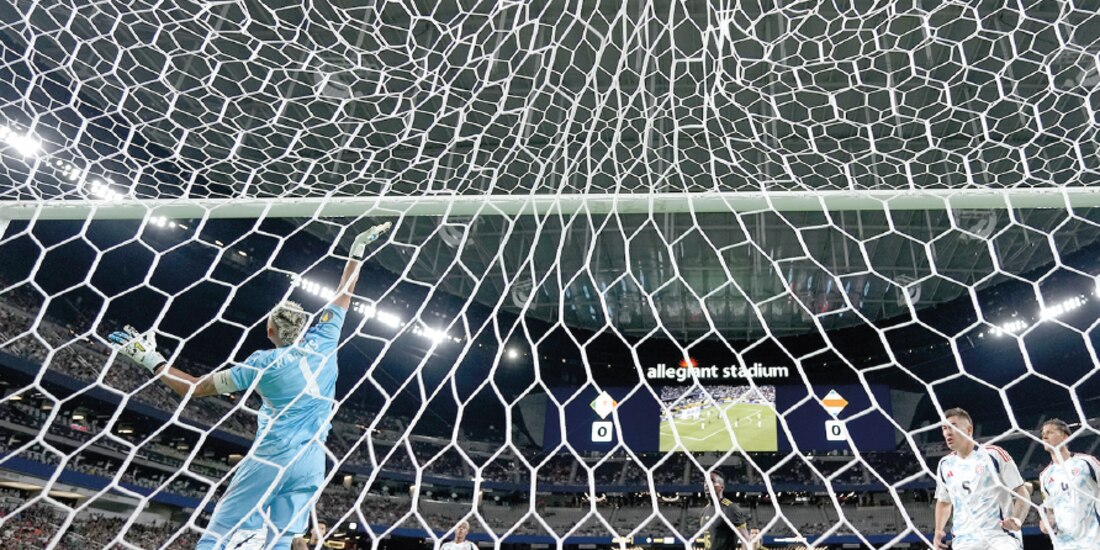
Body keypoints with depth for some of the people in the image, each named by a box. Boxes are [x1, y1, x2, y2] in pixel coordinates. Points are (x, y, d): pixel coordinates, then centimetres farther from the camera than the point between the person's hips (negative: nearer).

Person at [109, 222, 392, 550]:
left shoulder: (262, 363, -2)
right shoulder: (323, 342, 2)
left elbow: (196, 388, 5)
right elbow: (343, 295, 14)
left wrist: (152, 360, 15)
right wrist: (357, 252, 23)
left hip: (269, 458, -3)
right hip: (311, 466, 4)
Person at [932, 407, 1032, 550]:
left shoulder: (994, 454, -4)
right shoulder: (945, 465, 10)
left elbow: (1022, 494, -3)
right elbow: (944, 501, 23)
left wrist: (1017, 520, -22)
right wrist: (939, 531, 8)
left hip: (1000, 537, -4)